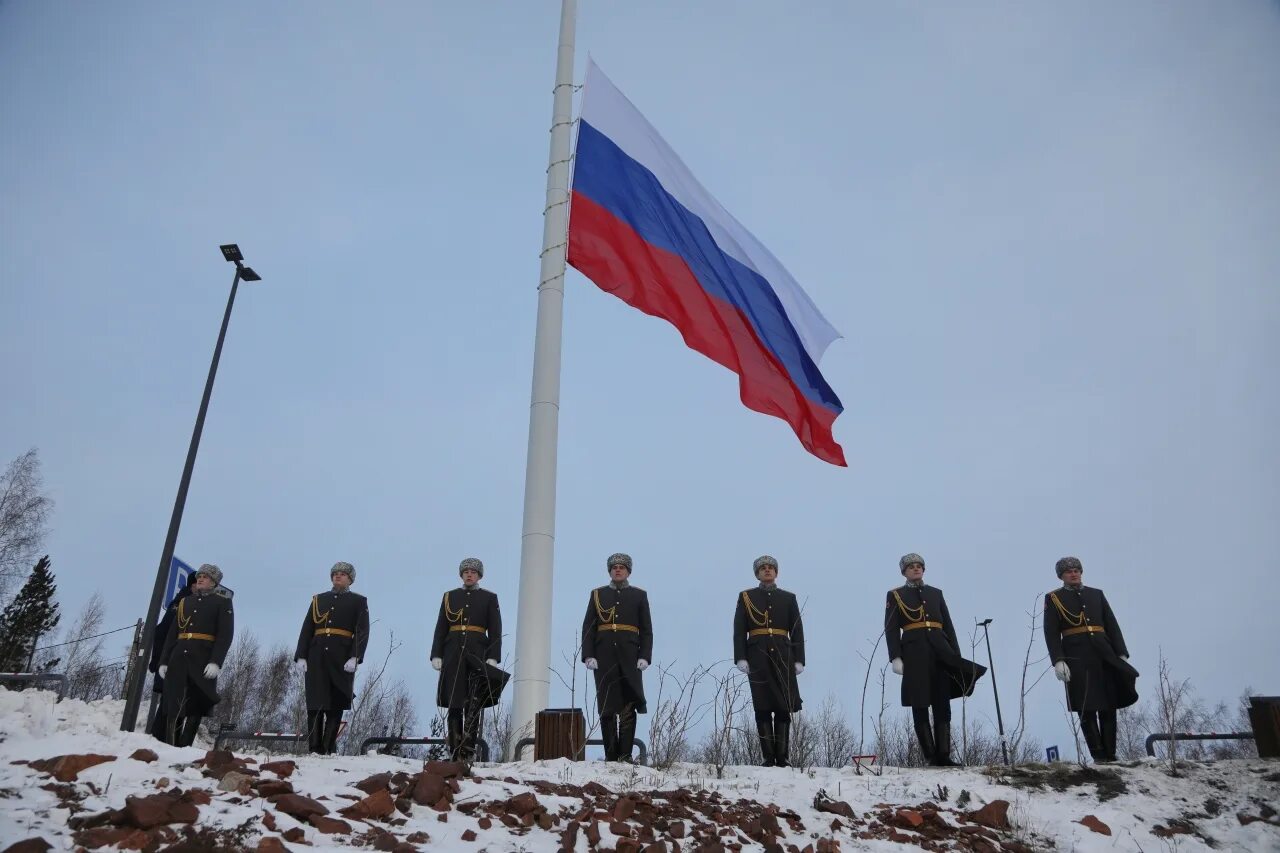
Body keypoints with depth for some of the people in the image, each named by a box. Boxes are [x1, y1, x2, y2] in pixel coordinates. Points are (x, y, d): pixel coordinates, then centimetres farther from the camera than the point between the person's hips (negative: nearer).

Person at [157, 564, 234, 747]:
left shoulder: (222, 602, 6)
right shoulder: (185, 602, 20)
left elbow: (225, 634, -4)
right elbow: (172, 633, 18)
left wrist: (216, 662, -16)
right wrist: (164, 661, 8)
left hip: (203, 659, -4)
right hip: (179, 656, 4)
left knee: (195, 706, -4)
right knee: (173, 705, -2)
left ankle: (183, 748, -3)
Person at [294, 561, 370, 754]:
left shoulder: (358, 601, 8)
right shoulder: (319, 599, 16)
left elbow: (362, 632, -1)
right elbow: (307, 629, 12)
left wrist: (355, 657, -13)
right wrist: (301, 656, 1)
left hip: (341, 659, -2)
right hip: (317, 657, 2)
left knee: (335, 706, -1)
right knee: (315, 704, -2)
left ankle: (329, 750, 5)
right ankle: (315, 750, 2)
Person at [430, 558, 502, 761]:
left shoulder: (489, 598, 10)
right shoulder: (450, 596, 15)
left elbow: (495, 630, 4)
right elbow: (440, 628, 11)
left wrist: (493, 657, -7)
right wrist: (436, 655, 1)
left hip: (478, 652, -2)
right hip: (453, 652, 2)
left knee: (474, 704, -10)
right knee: (454, 704, 2)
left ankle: (468, 749, -10)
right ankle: (455, 752, 7)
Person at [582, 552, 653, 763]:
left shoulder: (639, 595, 13)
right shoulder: (598, 594, 14)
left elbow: (646, 630, 8)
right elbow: (588, 628, 8)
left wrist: (644, 656, -4)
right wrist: (588, 656, -3)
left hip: (629, 656, -1)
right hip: (604, 657, 1)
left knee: (628, 707, -5)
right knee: (607, 708, 1)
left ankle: (625, 755, -2)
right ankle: (610, 755, 6)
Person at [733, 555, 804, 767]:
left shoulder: (788, 598, 14)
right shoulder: (746, 597, 11)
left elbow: (797, 631, 11)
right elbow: (739, 631, 4)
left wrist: (799, 659, 2)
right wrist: (741, 658, -6)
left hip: (782, 655, 1)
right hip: (758, 656, -1)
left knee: (784, 708, -3)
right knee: (762, 708, -2)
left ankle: (783, 757, 1)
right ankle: (768, 757, 2)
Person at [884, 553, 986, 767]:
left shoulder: (936, 593, 20)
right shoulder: (895, 595, 9)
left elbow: (948, 626, 16)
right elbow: (891, 630, 2)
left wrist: (956, 654, 6)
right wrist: (895, 657, -9)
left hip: (940, 651, 3)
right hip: (915, 653, -3)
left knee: (943, 706, -1)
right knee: (920, 707, -2)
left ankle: (943, 755, 0)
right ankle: (931, 756, 1)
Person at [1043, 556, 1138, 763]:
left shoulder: (1097, 594, 18)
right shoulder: (1053, 599, 7)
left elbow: (1112, 626, 13)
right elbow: (1051, 633, 0)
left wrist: (1122, 653, 2)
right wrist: (1058, 660, -12)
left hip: (1103, 654, 3)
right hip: (1077, 658, -3)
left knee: (1109, 707, 3)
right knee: (1086, 709, -6)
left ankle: (1110, 754, 9)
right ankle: (1098, 755, -3)